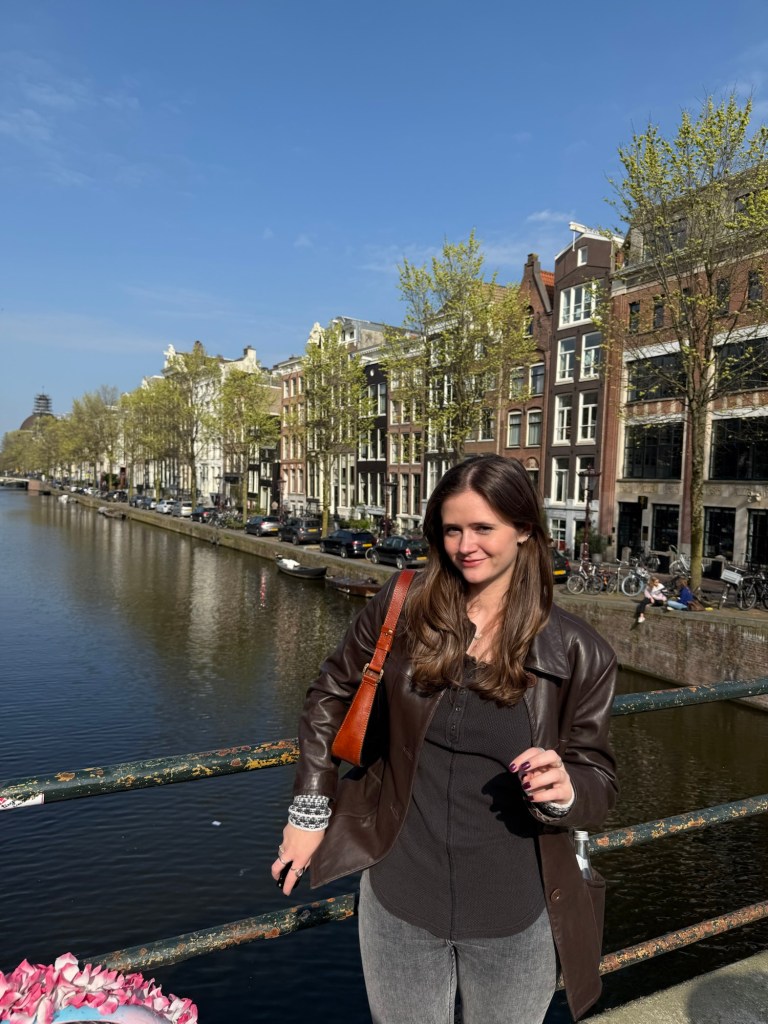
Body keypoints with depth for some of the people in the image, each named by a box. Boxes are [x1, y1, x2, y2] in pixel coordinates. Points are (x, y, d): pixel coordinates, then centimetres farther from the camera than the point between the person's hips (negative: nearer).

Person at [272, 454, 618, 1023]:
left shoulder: (580, 654, -10)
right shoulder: (402, 610, -9)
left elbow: (599, 783, -1)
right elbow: (331, 694, 3)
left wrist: (564, 792, -24)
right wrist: (310, 809, 2)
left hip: (515, 920, 0)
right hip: (399, 904, 1)